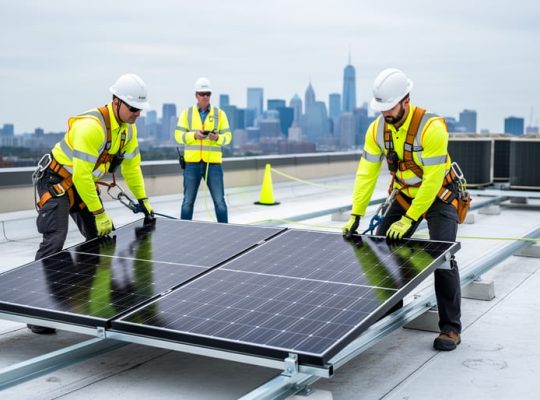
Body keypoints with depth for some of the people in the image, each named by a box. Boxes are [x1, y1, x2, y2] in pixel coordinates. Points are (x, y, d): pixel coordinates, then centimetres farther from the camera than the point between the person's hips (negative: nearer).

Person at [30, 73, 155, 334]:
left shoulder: (128, 129, -4)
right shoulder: (91, 126, -32)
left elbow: (131, 165, 10)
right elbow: (81, 175, -32)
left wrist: (142, 200, 9)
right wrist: (99, 213, -27)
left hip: (84, 183, 9)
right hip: (56, 181, -9)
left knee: (100, 239, 9)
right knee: (55, 240, -20)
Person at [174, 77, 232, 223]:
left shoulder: (219, 113, 8)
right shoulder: (187, 113, 8)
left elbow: (228, 136, 5)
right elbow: (178, 135, 3)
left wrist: (218, 138, -16)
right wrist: (194, 135, -14)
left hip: (213, 163, 0)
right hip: (192, 163, 0)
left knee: (219, 201, 0)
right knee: (188, 202, 5)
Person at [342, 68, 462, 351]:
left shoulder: (431, 127, -30)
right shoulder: (377, 129, -13)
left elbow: (432, 180, -30)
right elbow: (367, 172, -11)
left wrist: (409, 219, -28)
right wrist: (356, 215, -16)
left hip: (439, 196, -6)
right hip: (405, 194, 6)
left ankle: (451, 329, -4)